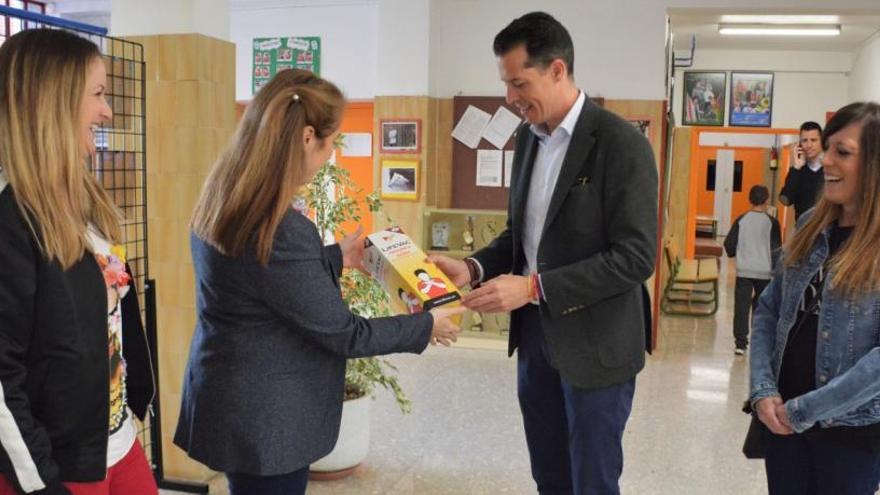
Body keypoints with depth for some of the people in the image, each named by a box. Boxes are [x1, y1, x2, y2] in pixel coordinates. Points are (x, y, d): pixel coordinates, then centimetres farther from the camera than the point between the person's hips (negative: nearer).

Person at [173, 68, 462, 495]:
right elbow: (342, 333, -20)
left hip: (234, 401, 9)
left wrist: (337, 257, 19)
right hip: (263, 418, -9)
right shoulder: (281, 231, -29)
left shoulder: (225, 202, -1)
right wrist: (427, 327, -7)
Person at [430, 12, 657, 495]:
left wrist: (534, 287, -25)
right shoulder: (528, 136, 7)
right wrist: (473, 267, -4)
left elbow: (635, 257, -21)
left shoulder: (621, 144, -16)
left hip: (593, 342, -6)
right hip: (534, 332, 7)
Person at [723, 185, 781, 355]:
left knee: (741, 306, 0)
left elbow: (729, 243, -1)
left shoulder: (742, 219, -1)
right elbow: (776, 249, -3)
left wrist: (734, 253, 20)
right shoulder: (771, 222, -4)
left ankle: (740, 343, -5)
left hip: (744, 270, 0)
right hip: (764, 272, 0)